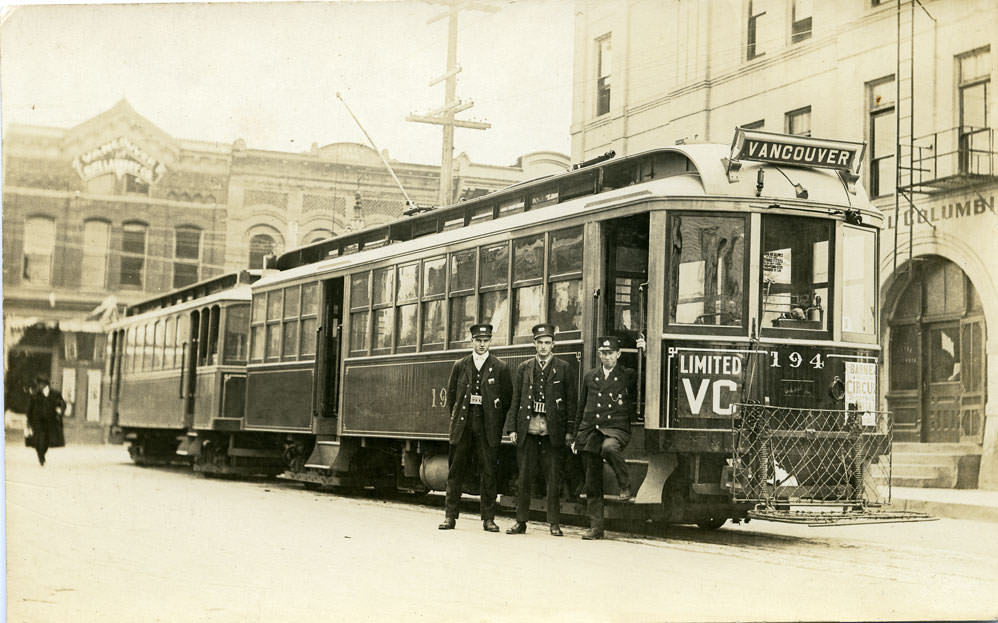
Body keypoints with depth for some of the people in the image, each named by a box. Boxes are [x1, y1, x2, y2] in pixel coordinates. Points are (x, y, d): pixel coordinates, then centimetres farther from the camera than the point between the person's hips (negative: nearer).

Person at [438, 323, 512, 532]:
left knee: (488, 472, 1)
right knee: (455, 471, 3)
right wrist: (456, 418, 8)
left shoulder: (500, 368, 4)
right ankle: (450, 516, 9)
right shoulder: (460, 366, 10)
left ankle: (488, 518, 7)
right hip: (463, 425, 2)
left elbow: (507, 399, 4)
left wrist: (498, 425, 1)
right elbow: (451, 395, 15)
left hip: (488, 427, -2)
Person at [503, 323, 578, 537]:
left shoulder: (563, 368, 5)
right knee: (523, 478, 5)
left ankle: (554, 523, 8)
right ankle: (521, 521, 14)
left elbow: (571, 401, 3)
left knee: (553, 479, 1)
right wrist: (512, 428, 3)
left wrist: (570, 431, -4)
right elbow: (515, 400, 11)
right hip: (527, 430, 2)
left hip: (553, 431, -2)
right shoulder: (524, 368, 11)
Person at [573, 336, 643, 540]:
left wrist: (643, 351, -5)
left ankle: (626, 486, -18)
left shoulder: (628, 376, 8)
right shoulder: (589, 377, 15)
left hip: (616, 429, -3)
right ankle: (595, 527, 9)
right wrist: (577, 437, 17)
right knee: (592, 483, 2)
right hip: (590, 431, 3)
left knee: (609, 447, -40)